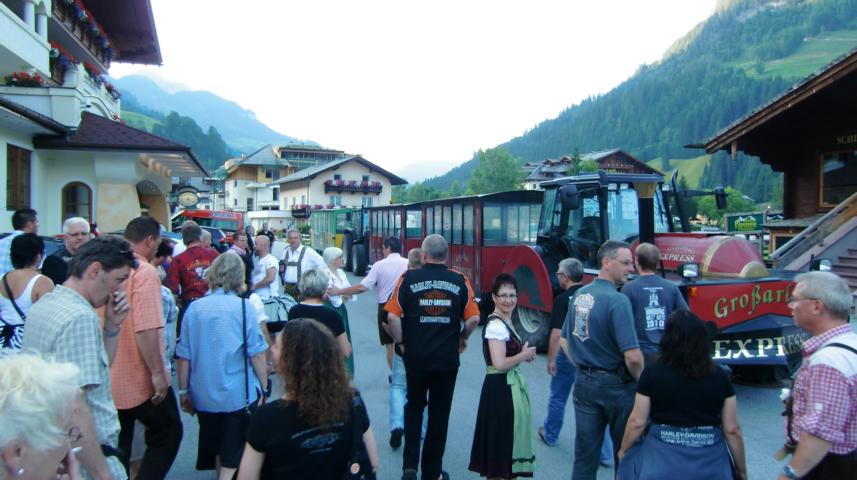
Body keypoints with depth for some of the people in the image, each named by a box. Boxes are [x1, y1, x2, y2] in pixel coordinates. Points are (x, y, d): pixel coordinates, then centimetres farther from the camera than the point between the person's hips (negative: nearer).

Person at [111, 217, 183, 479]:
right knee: (167, 434, 10)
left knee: (116, 444, 17)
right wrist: (158, 372, -20)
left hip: (109, 378, 7)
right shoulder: (145, 272, -18)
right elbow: (146, 329, -27)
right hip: (139, 379, -7)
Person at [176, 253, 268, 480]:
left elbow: (184, 356, -1)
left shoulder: (194, 308, -3)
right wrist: (263, 388, 1)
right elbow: (257, 354, -11)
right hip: (239, 395, -4)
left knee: (217, 451, 25)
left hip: (203, 396, 4)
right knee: (232, 461, 6)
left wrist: (184, 391, 10)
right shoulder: (243, 307, -11)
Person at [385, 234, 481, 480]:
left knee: (413, 408, 20)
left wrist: (400, 341, 3)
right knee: (439, 414, 13)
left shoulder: (409, 278, -7)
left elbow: (392, 316, -12)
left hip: (415, 358, 0)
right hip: (447, 359, 0)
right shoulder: (460, 281, -4)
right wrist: (462, 339, 12)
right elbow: (473, 318, -6)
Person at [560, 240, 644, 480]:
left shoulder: (579, 295, 4)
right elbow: (632, 357, -24)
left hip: (584, 382, 6)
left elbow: (564, 340, 13)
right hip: (615, 385, -6)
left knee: (584, 455, 12)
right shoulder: (617, 301, -20)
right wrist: (641, 381, -7)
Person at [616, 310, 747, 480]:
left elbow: (637, 422, -3)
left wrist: (623, 450, 14)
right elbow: (732, 429, 2)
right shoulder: (719, 376, 0)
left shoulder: (653, 372, -6)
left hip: (663, 458, -2)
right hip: (710, 463, 3)